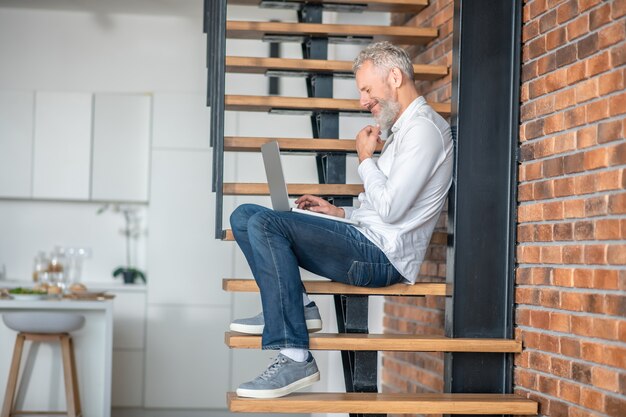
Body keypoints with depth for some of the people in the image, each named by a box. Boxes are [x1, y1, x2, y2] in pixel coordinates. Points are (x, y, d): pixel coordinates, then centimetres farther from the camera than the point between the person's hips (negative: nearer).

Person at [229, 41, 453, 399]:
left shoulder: (424, 128, -11)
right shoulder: (406, 130, 23)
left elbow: (390, 208, -20)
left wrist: (366, 158, -5)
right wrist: (339, 212, 16)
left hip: (382, 257, -11)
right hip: (369, 241, 11)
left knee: (264, 224, -26)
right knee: (245, 216, 9)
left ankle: (296, 359, -29)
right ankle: (297, 306, -6)